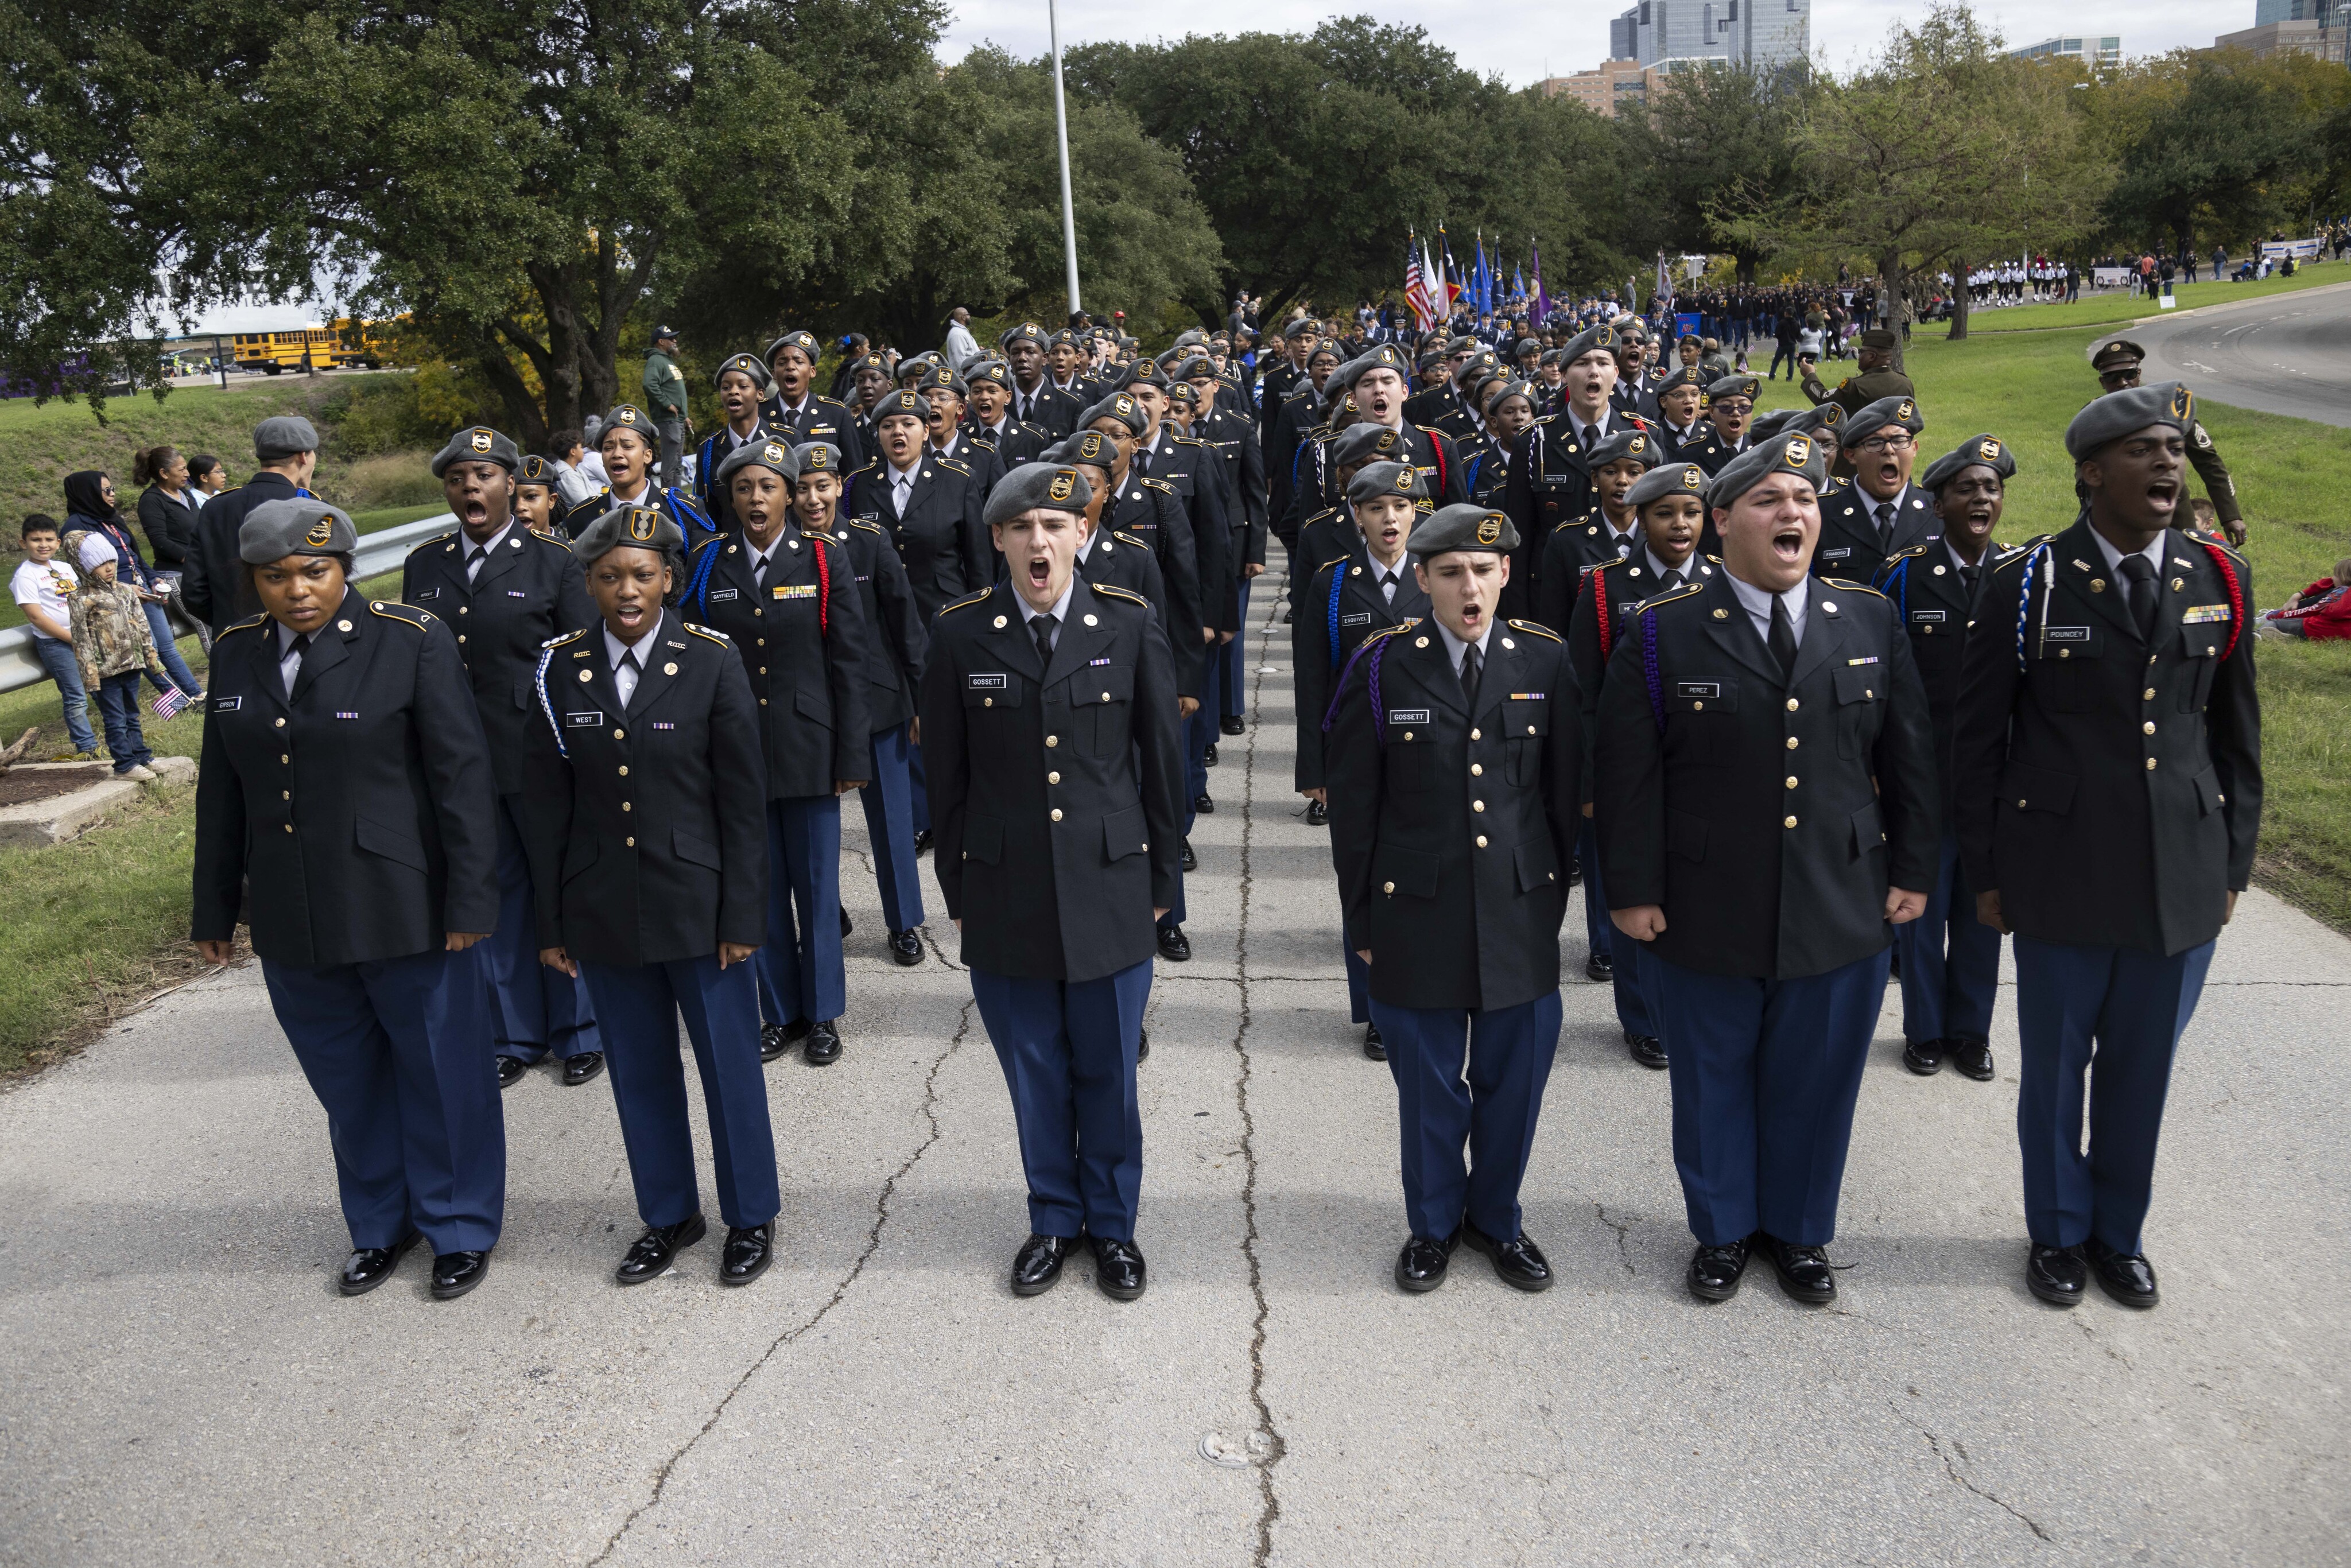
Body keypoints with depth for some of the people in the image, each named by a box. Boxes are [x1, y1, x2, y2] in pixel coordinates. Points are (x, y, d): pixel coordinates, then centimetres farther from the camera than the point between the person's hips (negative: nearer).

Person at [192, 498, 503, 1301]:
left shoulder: (413, 640, -10)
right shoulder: (237, 653, 6)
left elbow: (463, 775, -11)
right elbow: (222, 790, 12)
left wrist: (470, 901, -14)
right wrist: (215, 908, 15)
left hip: (403, 913, -4)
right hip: (291, 920, 5)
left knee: (441, 1070, 8)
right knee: (346, 1082, 17)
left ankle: (460, 1227, 27)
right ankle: (382, 1224, 36)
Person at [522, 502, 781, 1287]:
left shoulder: (712, 662, -7)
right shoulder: (562, 668, 1)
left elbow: (744, 799, -6)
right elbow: (549, 801, 4)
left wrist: (743, 915, -9)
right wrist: (552, 921, 4)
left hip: (697, 904, -3)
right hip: (603, 911, 3)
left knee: (729, 1065, 7)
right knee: (639, 1072, 14)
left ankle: (750, 1218, 26)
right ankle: (669, 1215, 33)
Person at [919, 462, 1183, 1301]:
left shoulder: (1131, 625, -3)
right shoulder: (961, 634, -3)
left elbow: (1161, 761, 2)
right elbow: (946, 776, 3)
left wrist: (1159, 881, 4)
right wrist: (958, 891, 5)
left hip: (1109, 886, 0)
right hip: (1005, 894, 1)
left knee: (1108, 1070, 11)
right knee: (1034, 1070, 13)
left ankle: (1113, 1223, 31)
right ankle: (1053, 1218, 34)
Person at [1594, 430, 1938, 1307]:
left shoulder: (1870, 621, 3)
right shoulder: (1663, 632, -7)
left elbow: (1910, 757, 8)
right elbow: (1626, 773, -7)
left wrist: (1913, 870, 7)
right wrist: (1632, 890, -9)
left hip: (1842, 914, 2)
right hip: (1703, 918, -2)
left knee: (1816, 1082, 15)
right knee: (1713, 1081, 14)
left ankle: (1801, 1231, 38)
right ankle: (1723, 1230, 36)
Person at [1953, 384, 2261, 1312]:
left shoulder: (2221, 579, 2)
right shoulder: (2027, 585, -7)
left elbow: (2236, 735, 9)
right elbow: (1978, 739, -2)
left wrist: (2234, 866, 8)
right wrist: (1986, 873, -2)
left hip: (2184, 880, 3)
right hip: (2062, 878, -2)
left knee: (2142, 1071, 15)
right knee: (2056, 1068, 11)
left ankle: (2119, 1232, 36)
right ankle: (2058, 1233, 33)